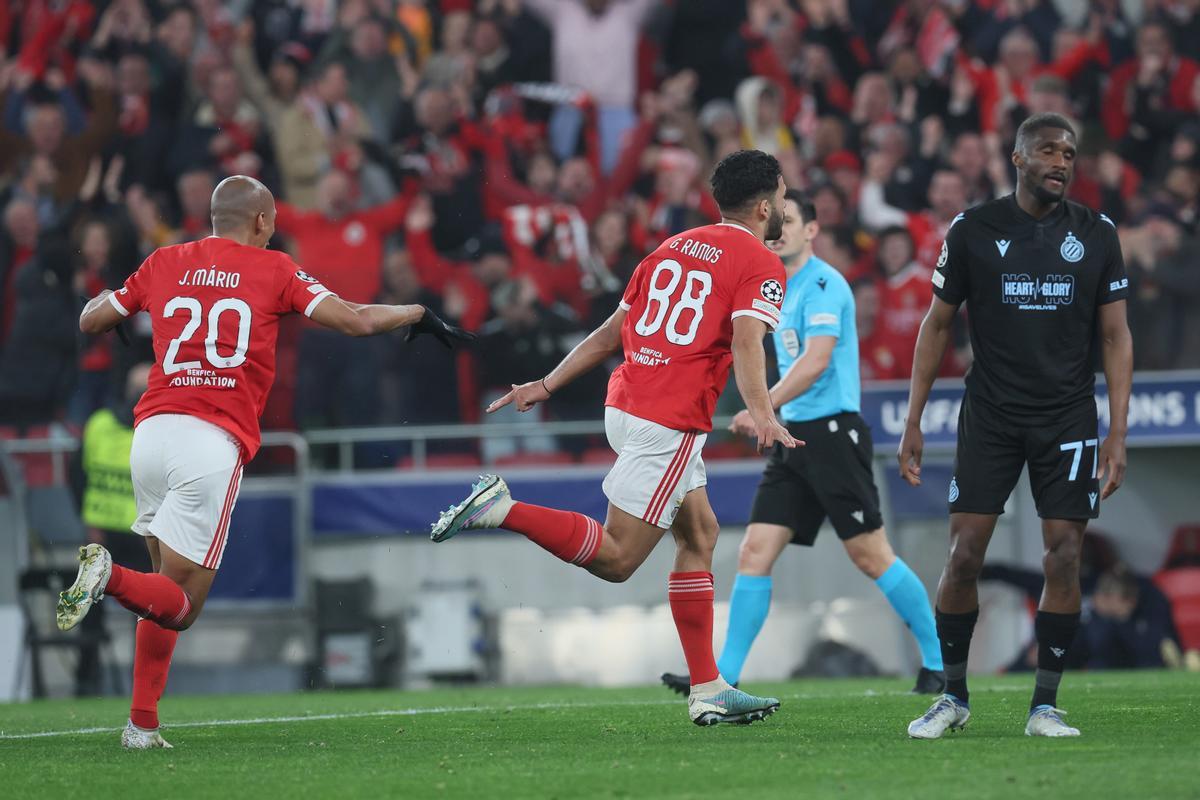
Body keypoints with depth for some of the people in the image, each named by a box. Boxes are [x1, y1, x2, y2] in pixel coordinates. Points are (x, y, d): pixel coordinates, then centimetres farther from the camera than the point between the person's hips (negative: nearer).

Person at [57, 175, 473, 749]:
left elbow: (90, 321, 24)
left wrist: (113, 296, 46)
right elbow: (355, 321, 2)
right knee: (179, 606, -2)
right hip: (214, 443, -4)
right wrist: (419, 313, 20)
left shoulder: (164, 264, 16)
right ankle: (111, 577, -33)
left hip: (152, 430, 4)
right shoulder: (273, 270, 7)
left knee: (169, 587, 18)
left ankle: (142, 723, 6)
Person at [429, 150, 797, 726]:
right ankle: (502, 509, -16)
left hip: (625, 406, 9)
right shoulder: (761, 267, -3)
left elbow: (609, 335, 21)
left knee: (699, 533, 14)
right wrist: (762, 415, -33)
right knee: (616, 559, -5)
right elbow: (746, 343, -21)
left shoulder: (674, 248, 19)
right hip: (670, 423, -9)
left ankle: (707, 691, 13)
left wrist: (546, 386, 24)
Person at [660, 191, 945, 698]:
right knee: (755, 551, -1)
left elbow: (816, 361, -22)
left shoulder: (822, 284, -11)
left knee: (871, 555, -5)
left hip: (832, 432, -9)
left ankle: (938, 662, 7)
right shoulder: (781, 291, 17)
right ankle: (724, 677, -4)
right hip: (794, 437, 9)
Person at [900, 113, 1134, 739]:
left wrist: (1117, 435, -4)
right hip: (990, 417, -1)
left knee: (1063, 559, -4)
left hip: (1068, 419, 1)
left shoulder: (1096, 235, 2)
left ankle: (1044, 706, 4)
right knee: (964, 555, -5)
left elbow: (1115, 336, 4)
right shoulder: (973, 230, -1)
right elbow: (937, 325, 6)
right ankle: (954, 698, 10)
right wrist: (913, 424, 3)